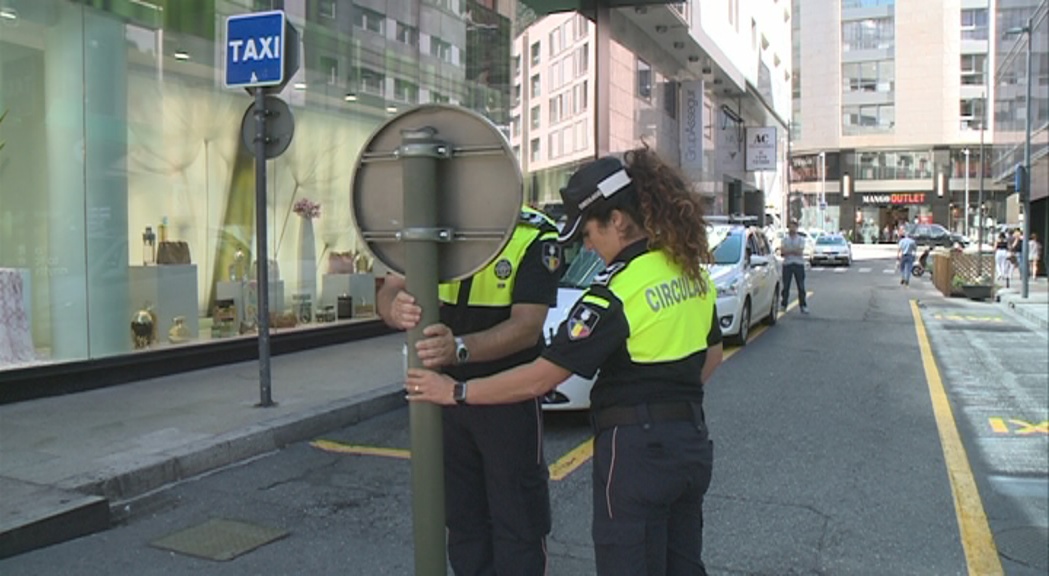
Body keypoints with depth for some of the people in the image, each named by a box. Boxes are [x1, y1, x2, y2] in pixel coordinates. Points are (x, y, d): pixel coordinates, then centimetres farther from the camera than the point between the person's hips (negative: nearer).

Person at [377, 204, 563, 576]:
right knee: (462, 520, 18)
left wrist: (460, 348, -40)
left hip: (509, 398, -4)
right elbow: (389, 292, -9)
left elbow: (527, 327, -23)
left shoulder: (535, 238, -15)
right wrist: (397, 309, -34)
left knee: (517, 524, 4)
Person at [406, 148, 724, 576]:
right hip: (692, 442, 8)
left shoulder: (616, 293, -21)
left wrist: (455, 392, -12)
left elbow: (539, 379, -20)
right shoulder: (692, 270, 4)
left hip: (635, 449, -8)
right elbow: (712, 355, 17)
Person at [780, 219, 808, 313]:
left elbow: (800, 252, -9)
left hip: (799, 264, -1)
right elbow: (782, 252, -5)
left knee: (801, 287, -2)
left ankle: (803, 306, 1)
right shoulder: (785, 239, 9)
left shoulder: (801, 239, 4)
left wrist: (788, 251, -9)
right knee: (786, 286, 4)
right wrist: (794, 251, -11)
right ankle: (783, 304, 14)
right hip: (787, 264, 1)